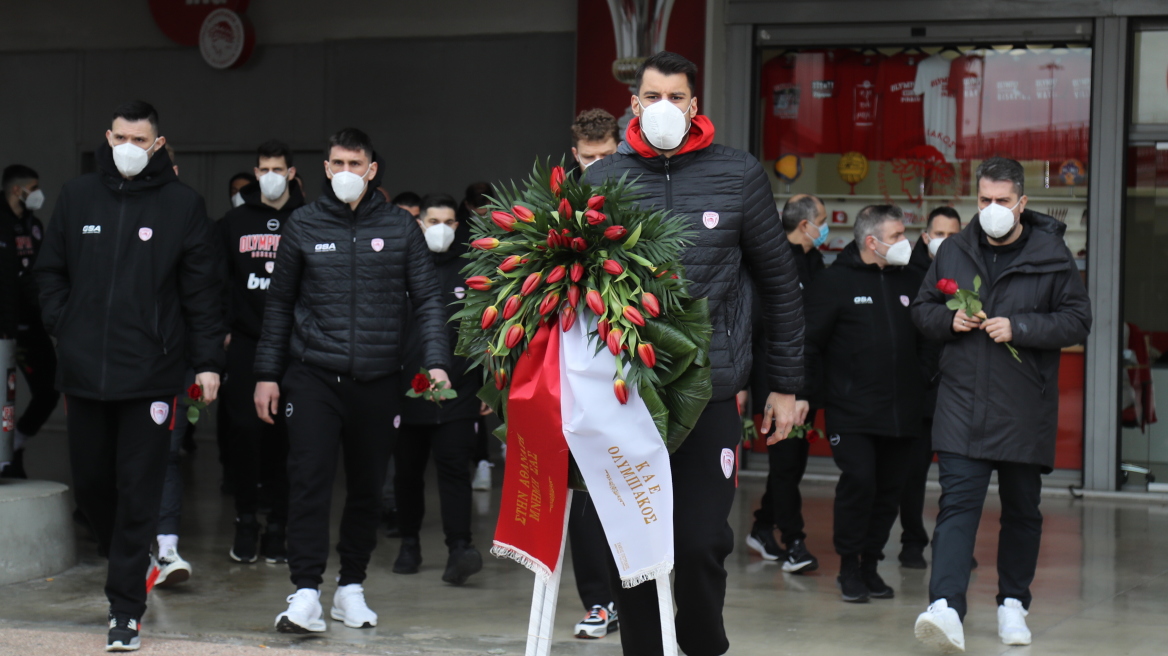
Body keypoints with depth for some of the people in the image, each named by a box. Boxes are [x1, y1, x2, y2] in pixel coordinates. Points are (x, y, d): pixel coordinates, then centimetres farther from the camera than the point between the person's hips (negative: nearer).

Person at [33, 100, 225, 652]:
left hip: (151, 373, -3)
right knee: (91, 482, 10)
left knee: (138, 490, -3)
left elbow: (202, 289, 2)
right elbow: (49, 269, 18)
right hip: (84, 371, 3)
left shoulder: (182, 204, 1)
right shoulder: (77, 197, 10)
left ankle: (126, 606, 3)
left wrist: (207, 360, -2)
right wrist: (63, 325, 3)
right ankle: (124, 560, 35)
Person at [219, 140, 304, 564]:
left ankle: (278, 524, 9)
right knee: (245, 430, -2)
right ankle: (246, 521, 10)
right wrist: (223, 330, 3)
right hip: (246, 343, 1)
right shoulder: (234, 223, 9)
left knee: (285, 433, 1)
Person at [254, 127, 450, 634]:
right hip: (312, 377, -1)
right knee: (309, 481, -10)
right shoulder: (303, 225, 5)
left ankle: (352, 587, 22)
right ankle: (306, 594, -9)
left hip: (377, 379, 1)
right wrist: (267, 374, 7)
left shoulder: (400, 227, 5)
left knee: (367, 487, 9)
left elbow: (428, 298, 5)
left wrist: (435, 360, -8)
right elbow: (279, 303, 10)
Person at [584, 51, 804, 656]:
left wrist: (785, 383, 10)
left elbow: (779, 283, 11)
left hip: (710, 388, -1)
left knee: (702, 542, -2)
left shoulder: (738, 175, 5)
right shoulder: (602, 180, 7)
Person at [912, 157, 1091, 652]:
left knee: (1022, 510, 12)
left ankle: (1013, 603, 27)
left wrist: (1019, 328, -16)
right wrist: (949, 319, -7)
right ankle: (946, 609, -22)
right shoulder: (954, 251, 7)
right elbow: (922, 309, 15)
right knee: (957, 504, -12)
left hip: (1024, 409, -1)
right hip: (962, 402, 1)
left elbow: (1078, 320, -4)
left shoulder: (1051, 254, -2)